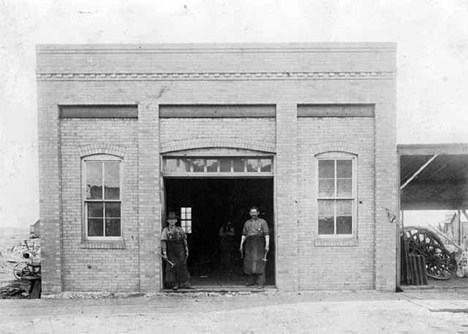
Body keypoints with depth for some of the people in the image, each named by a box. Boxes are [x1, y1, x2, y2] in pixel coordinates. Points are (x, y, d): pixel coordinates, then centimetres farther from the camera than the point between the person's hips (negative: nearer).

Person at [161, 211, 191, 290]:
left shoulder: (180, 230, 7)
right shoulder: (165, 230, -3)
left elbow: (185, 240, 14)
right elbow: (163, 242, -10)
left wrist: (187, 251, 12)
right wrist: (164, 253, -17)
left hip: (180, 251, 2)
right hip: (171, 252, -2)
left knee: (182, 266, -2)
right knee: (172, 267, -3)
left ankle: (185, 283, 3)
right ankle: (174, 284, 6)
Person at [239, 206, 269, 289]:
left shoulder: (262, 222, 6)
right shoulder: (247, 223, 18)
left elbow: (267, 234, -1)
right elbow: (244, 235, 18)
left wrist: (267, 245, -11)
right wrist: (241, 245, 10)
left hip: (259, 243, -4)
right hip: (249, 243, 4)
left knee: (259, 263, -10)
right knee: (249, 262, 2)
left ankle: (261, 282, -9)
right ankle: (251, 280, 14)